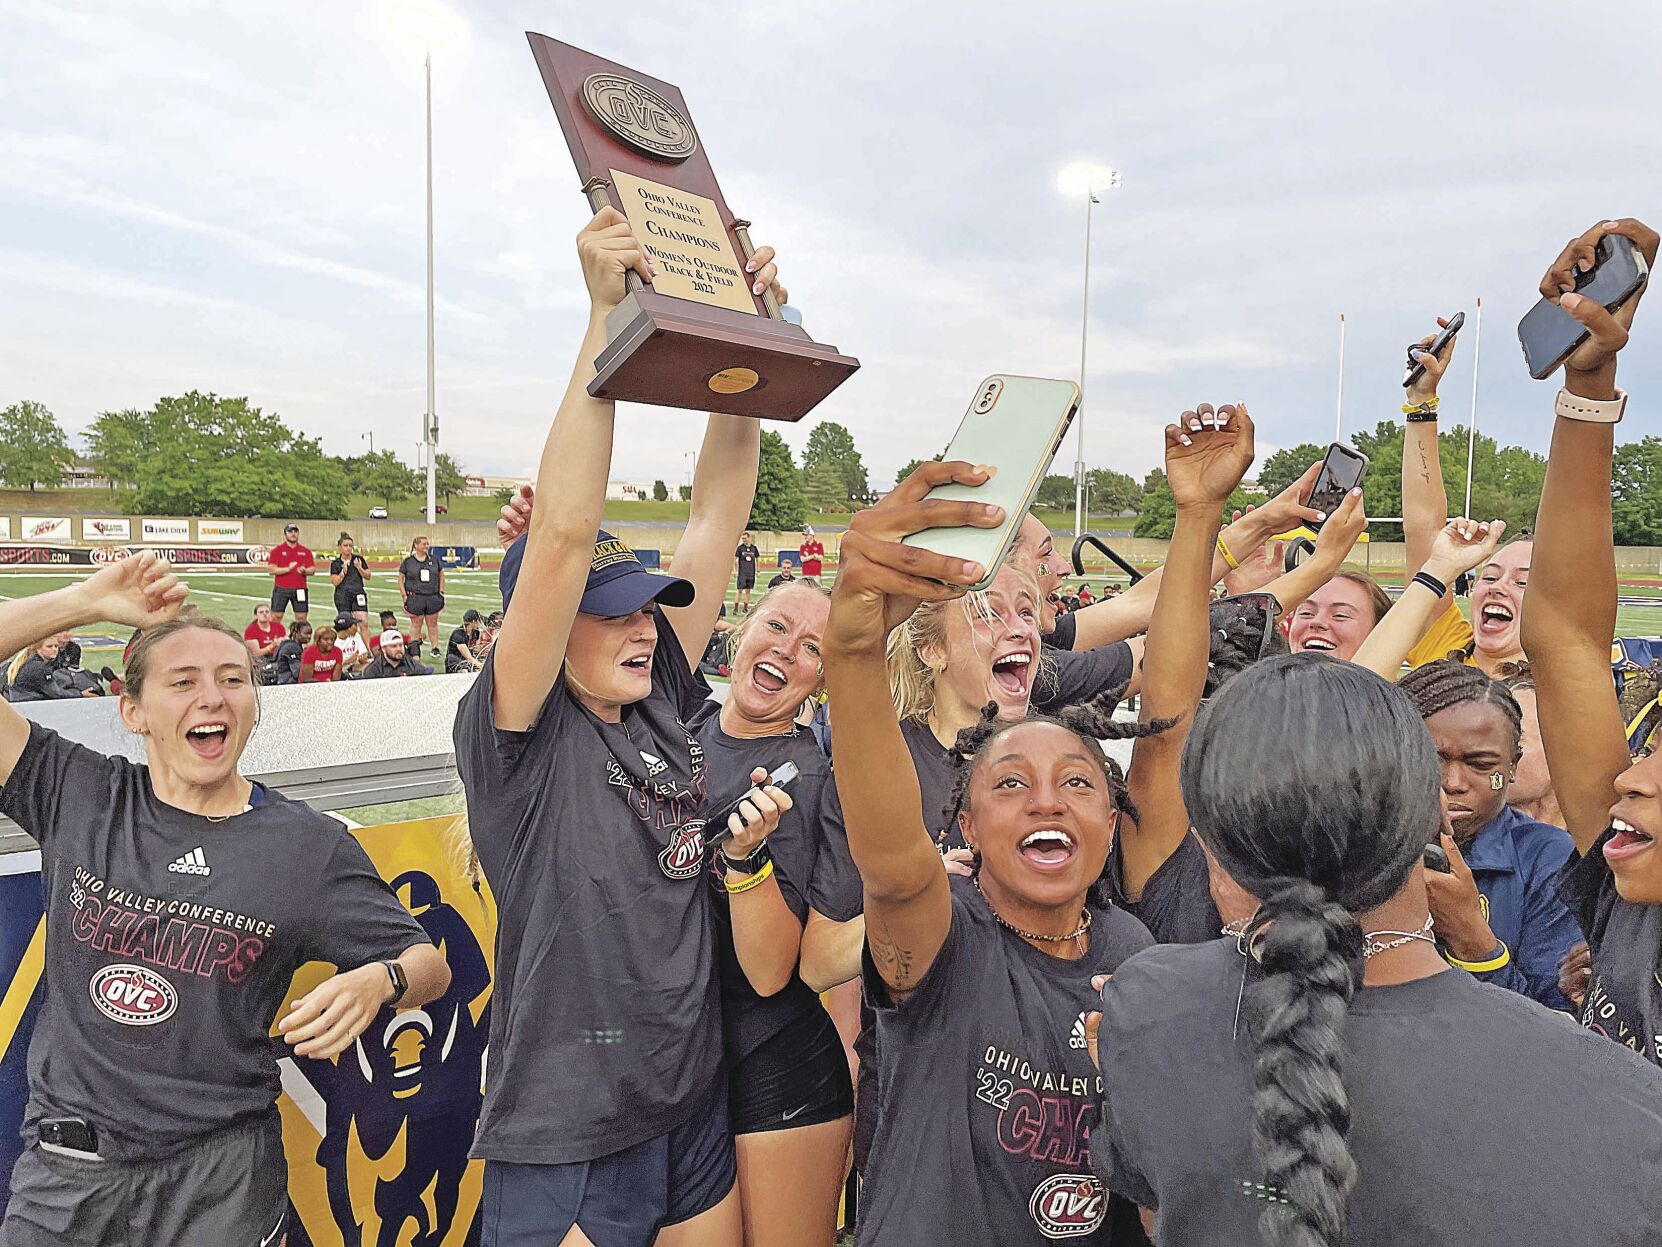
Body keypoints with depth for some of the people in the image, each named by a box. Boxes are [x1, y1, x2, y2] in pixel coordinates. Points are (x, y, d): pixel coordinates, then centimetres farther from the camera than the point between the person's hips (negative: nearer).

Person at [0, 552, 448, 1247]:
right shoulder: (78, 796, -2)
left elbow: (429, 964, -4)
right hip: (63, 1171, 2)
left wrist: (378, 982, -25)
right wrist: (88, 602, -11)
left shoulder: (307, 845, -7)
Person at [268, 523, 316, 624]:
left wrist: (304, 571, -14)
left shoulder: (305, 551, 9)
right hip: (281, 588, -2)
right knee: (276, 617, -1)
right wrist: (288, 569, -19)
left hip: (300, 589, 2)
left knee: (301, 618, 2)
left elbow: (312, 569, 7)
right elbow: (272, 570, -5)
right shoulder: (277, 550, 2)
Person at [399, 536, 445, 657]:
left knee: (433, 623, 8)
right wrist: (404, 596, -4)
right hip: (415, 597, -2)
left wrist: (441, 592, 10)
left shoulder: (434, 560, 7)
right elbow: (400, 579, 3)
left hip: (433, 597, 3)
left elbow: (441, 575, 16)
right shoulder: (408, 561, -1)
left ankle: (435, 648, 15)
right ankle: (414, 650, 7)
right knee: (416, 624, 1)